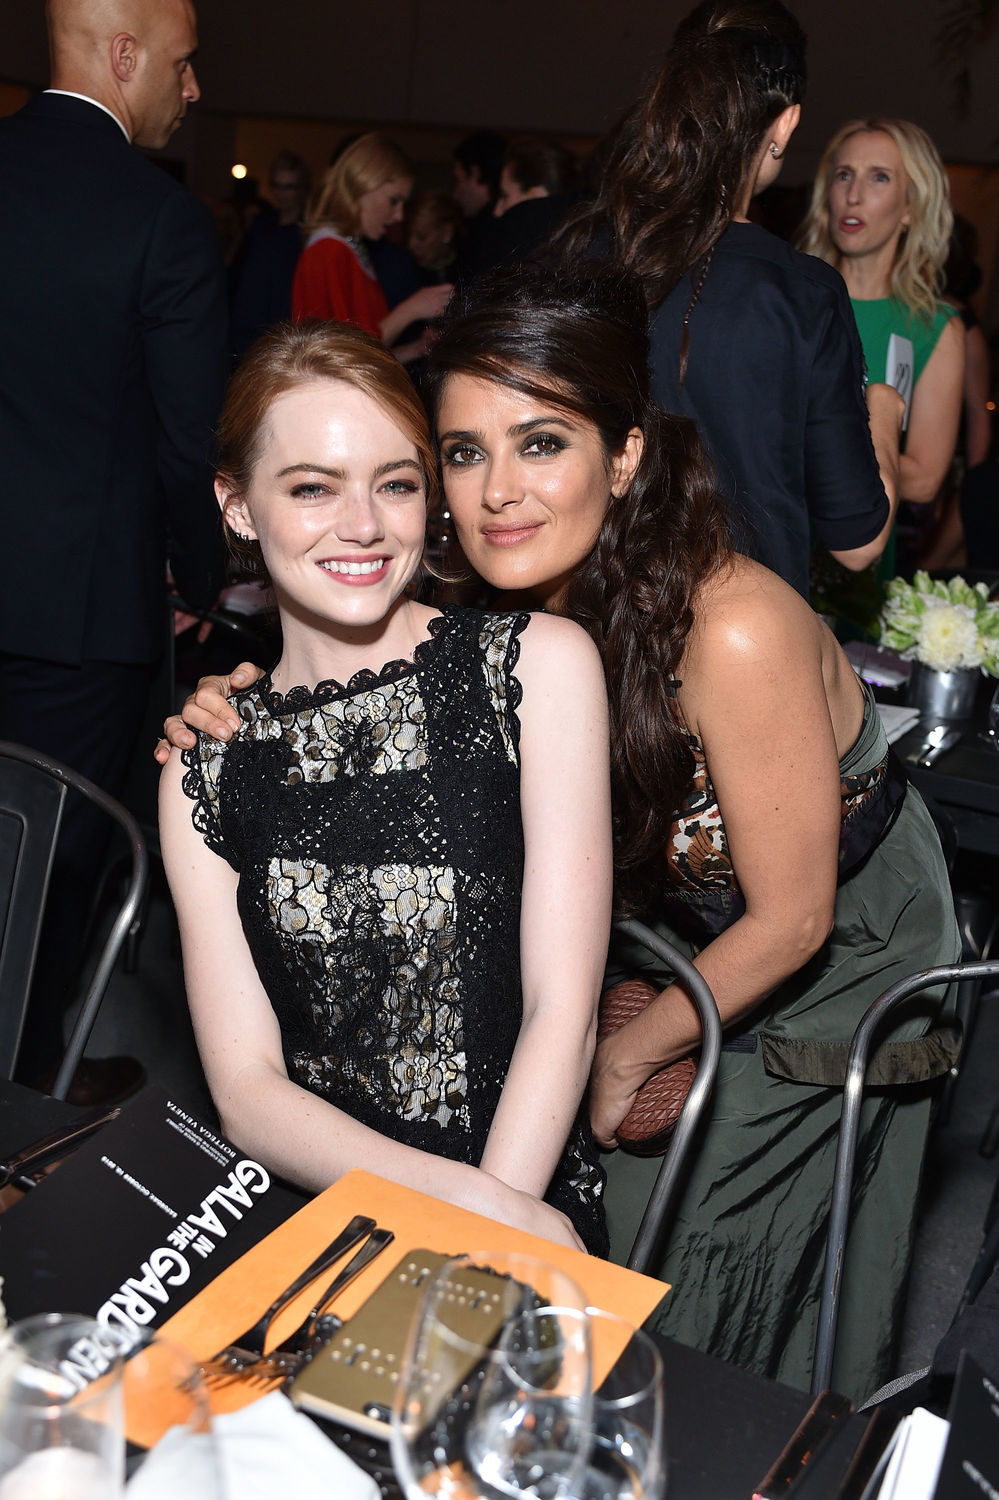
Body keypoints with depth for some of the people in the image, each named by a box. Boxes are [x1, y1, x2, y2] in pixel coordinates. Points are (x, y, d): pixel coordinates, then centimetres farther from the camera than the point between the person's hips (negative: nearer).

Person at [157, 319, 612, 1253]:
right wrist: (474, 1199, -16)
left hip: (533, 1201, -2)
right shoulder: (206, 770, 5)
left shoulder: (541, 665, -1)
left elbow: (562, 1012, -5)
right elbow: (246, 1089, -1)